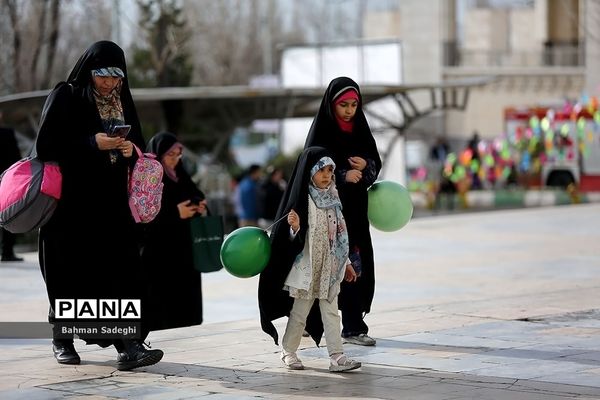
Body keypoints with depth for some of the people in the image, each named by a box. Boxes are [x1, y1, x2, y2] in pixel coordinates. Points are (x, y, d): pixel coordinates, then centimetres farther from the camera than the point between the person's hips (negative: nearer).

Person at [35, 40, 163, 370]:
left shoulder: (122, 102, 11)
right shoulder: (65, 97, -5)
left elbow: (138, 145, 17)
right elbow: (46, 145, -11)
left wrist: (131, 149, -6)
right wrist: (92, 143, -19)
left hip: (111, 200, 4)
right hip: (72, 200, -4)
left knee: (122, 267, -9)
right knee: (72, 270, 3)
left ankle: (128, 345, -16)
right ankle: (62, 340, 21)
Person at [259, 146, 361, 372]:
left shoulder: (333, 198, 7)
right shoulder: (302, 200, -10)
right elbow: (295, 238, -11)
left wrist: (346, 263, 17)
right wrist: (295, 227, -33)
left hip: (329, 267, 5)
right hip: (306, 267, -5)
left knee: (331, 313, 2)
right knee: (300, 312, 5)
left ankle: (337, 357, 0)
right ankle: (288, 352, 20)